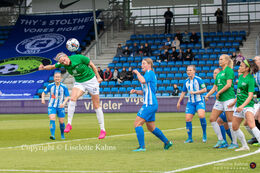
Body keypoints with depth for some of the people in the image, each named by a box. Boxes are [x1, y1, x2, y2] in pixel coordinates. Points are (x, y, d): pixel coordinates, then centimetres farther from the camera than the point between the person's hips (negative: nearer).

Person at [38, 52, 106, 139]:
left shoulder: (79, 57, -24)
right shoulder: (62, 63, -11)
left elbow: (91, 64, -11)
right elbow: (52, 66, -1)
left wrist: (98, 77, -6)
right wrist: (44, 67, -23)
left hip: (91, 80, -4)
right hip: (79, 82, 4)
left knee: (96, 106, 0)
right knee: (72, 98, -24)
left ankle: (102, 130, 8)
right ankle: (69, 124, -17)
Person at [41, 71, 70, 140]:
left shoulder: (64, 87, -6)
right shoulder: (50, 86, -2)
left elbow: (67, 97, -3)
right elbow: (44, 93, 9)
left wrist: (64, 103, -21)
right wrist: (43, 99, -10)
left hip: (60, 107, 0)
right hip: (52, 106, 0)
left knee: (61, 122, 4)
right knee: (52, 120, -19)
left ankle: (62, 135, 28)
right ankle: (53, 135, -28)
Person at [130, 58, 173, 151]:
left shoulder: (150, 73, -9)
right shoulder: (149, 74, 21)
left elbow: (143, 81, -31)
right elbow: (144, 91, 26)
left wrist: (137, 72, -15)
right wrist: (135, 91, 9)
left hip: (149, 104, -10)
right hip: (150, 104, 10)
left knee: (137, 123, -12)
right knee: (151, 127, 17)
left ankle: (142, 146, -14)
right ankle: (167, 142, 23)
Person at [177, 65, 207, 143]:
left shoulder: (198, 79, -6)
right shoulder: (186, 81, 9)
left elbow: (205, 89, -6)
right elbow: (183, 92, 21)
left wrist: (195, 92, -14)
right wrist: (179, 102, 20)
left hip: (199, 101, -5)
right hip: (190, 103, 5)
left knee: (201, 116, -27)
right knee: (188, 119, -4)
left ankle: (204, 134, -10)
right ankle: (190, 138, 7)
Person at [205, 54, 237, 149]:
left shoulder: (229, 70, -6)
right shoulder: (219, 73, 18)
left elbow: (228, 84, -15)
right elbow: (215, 87, 21)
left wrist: (219, 92, -11)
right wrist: (208, 95, 8)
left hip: (228, 98, -9)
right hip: (219, 99, 9)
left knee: (230, 121, -5)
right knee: (212, 119, 3)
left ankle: (235, 143, 2)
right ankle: (221, 140, 9)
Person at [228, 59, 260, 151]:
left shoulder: (250, 79, -14)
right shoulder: (241, 77, 10)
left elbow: (250, 95, -20)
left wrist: (242, 106, -30)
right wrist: (234, 102, 26)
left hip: (248, 105, -9)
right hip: (239, 105, 9)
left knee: (251, 125, -26)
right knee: (235, 127, 10)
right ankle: (245, 146, 22)